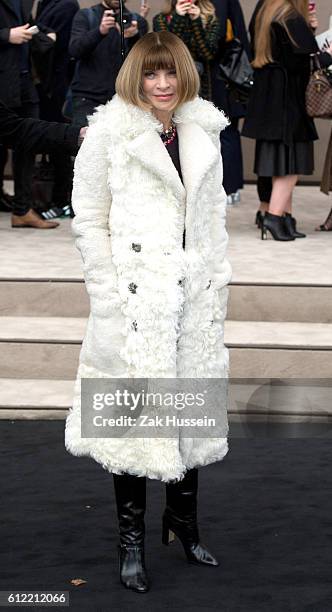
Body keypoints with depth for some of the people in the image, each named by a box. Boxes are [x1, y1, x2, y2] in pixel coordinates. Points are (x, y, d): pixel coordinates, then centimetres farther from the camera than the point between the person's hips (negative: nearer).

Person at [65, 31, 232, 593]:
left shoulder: (203, 134, 10)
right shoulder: (108, 133, -4)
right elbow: (89, 220, -4)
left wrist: (217, 281, 11)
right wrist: (109, 295, -10)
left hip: (194, 293, 5)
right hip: (135, 294, -5)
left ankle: (184, 522, 27)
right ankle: (131, 539, 11)